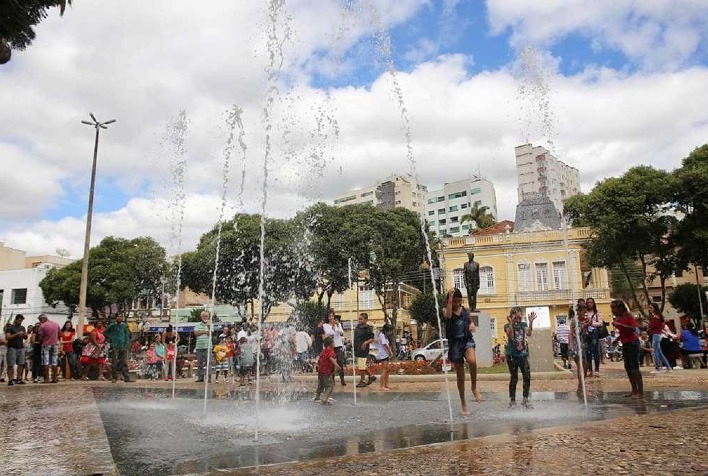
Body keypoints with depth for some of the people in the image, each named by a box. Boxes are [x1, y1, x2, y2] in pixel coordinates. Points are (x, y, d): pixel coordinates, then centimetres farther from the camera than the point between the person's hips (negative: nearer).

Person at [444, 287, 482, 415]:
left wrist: (472, 325, -2)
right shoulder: (446, 310, -4)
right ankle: (463, 403, 24)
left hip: (467, 340, 1)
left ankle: (474, 388, -9)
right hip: (455, 343, -1)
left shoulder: (465, 310, 6)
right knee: (460, 376, 6)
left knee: (472, 361, -33)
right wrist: (450, 297, -29)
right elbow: (448, 315, -28)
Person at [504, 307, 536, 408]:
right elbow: (511, 336, -21)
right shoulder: (507, 326, -3)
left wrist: (531, 322, -20)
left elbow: (529, 333, -11)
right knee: (514, 377, 1)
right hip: (512, 355, -3)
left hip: (523, 354, 3)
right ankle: (512, 400, 14)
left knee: (527, 376, -3)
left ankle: (525, 399, 10)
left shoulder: (523, 324, 7)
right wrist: (511, 322, -26)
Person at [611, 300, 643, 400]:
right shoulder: (618, 317, 10)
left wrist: (619, 324, -28)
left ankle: (641, 392, -8)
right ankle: (634, 390, 18)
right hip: (625, 344, 9)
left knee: (634, 367, -10)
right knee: (628, 367, 11)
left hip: (632, 343, -9)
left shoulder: (628, 315, -12)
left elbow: (633, 328, -25)